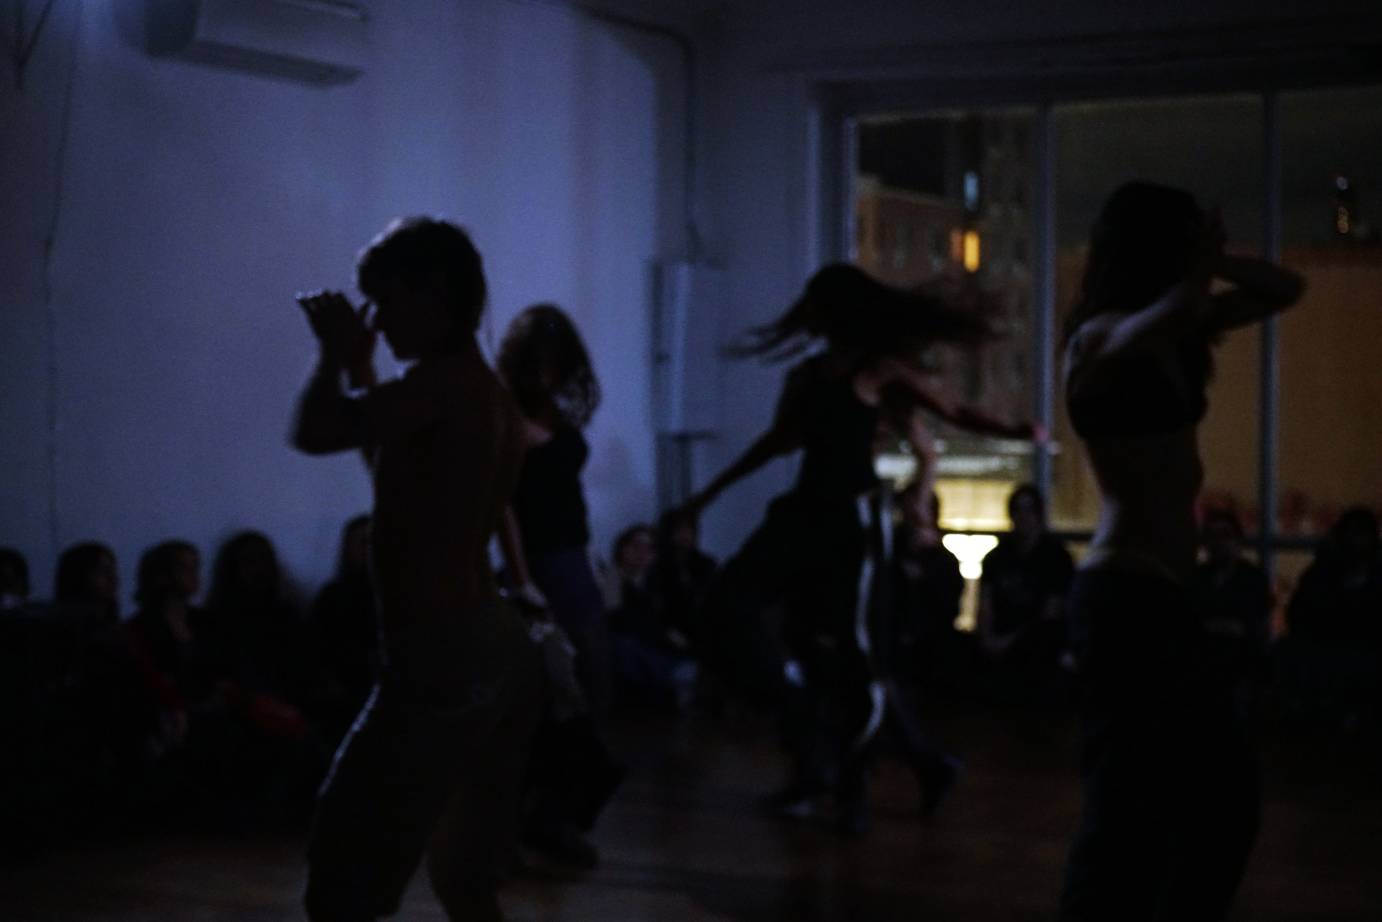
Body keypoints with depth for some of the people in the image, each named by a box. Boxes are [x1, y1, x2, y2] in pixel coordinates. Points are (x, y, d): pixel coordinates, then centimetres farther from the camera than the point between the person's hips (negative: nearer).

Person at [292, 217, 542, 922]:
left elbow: (315, 432, -17)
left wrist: (338, 352, 2)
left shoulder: (441, 383, -14)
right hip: (496, 654, 10)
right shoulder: (490, 395, 16)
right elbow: (398, 464, 32)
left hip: (440, 663, -10)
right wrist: (356, 361, 28)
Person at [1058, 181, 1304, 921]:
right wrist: (1199, 267, -18)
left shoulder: (1174, 334, 14)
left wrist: (1217, 263, 3)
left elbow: (1283, 291, 20)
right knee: (1128, 802, -10)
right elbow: (1162, 316, -36)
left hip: (1156, 595, 10)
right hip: (1128, 596, -10)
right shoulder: (1102, 336, -12)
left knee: (1223, 793, 17)